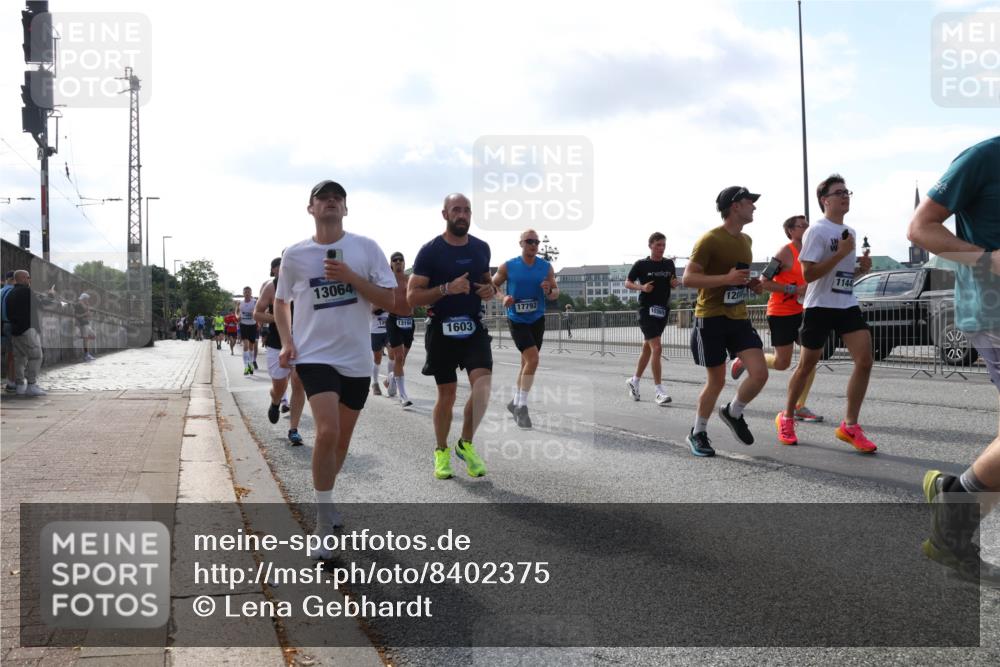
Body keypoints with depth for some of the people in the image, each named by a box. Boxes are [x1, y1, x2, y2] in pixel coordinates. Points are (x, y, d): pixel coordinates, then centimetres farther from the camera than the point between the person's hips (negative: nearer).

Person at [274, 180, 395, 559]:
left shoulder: (366, 248, -1)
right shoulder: (295, 254, 1)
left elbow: (389, 300, -5)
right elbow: (280, 301, 14)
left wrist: (350, 277, -16)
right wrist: (286, 342, -1)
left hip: (357, 360, 2)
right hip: (314, 356, -2)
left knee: (342, 439, 14)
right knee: (327, 432, -20)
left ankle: (325, 500, 40)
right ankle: (324, 524, -6)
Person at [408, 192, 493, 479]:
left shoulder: (481, 248, 7)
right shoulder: (430, 250, -6)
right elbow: (412, 297, -9)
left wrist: (491, 290, 0)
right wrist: (447, 288, -22)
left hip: (475, 328, 3)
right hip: (442, 330, -3)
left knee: (482, 383, -17)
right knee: (447, 394, 6)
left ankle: (466, 443, 4)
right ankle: (442, 451, 26)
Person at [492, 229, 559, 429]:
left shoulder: (546, 267, 0)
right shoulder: (508, 266, -6)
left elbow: (556, 293, 6)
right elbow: (493, 285, 4)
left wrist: (549, 291, -17)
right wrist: (503, 298, -15)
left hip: (537, 320, 4)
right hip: (517, 320, -4)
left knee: (527, 362, 13)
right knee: (533, 359, -18)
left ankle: (515, 402, 31)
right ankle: (521, 407, -6)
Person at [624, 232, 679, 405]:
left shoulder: (669, 264, 7)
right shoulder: (641, 265, -6)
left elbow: (673, 282, 19)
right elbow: (627, 283, 1)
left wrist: (676, 283, -4)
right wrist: (641, 287, -17)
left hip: (663, 310, 6)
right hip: (646, 309, -6)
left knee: (647, 347, 16)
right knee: (657, 348, -16)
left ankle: (634, 381, 34)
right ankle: (660, 391, -13)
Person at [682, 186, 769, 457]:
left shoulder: (746, 240, 12)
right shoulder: (710, 240, -13)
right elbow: (688, 278, -17)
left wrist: (751, 284, 6)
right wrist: (726, 279, -26)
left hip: (739, 318, 7)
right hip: (711, 318, -6)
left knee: (760, 373, -7)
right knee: (717, 381, 1)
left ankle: (733, 413, 21)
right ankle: (697, 434, 22)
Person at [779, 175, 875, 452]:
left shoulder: (849, 232, 15)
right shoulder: (817, 231, -10)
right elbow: (808, 274, -17)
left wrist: (862, 268, 3)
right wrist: (841, 253, -20)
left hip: (848, 305, 6)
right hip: (820, 306, -6)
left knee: (864, 360, -9)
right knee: (807, 365, 5)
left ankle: (849, 426, -1)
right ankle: (786, 418, 25)